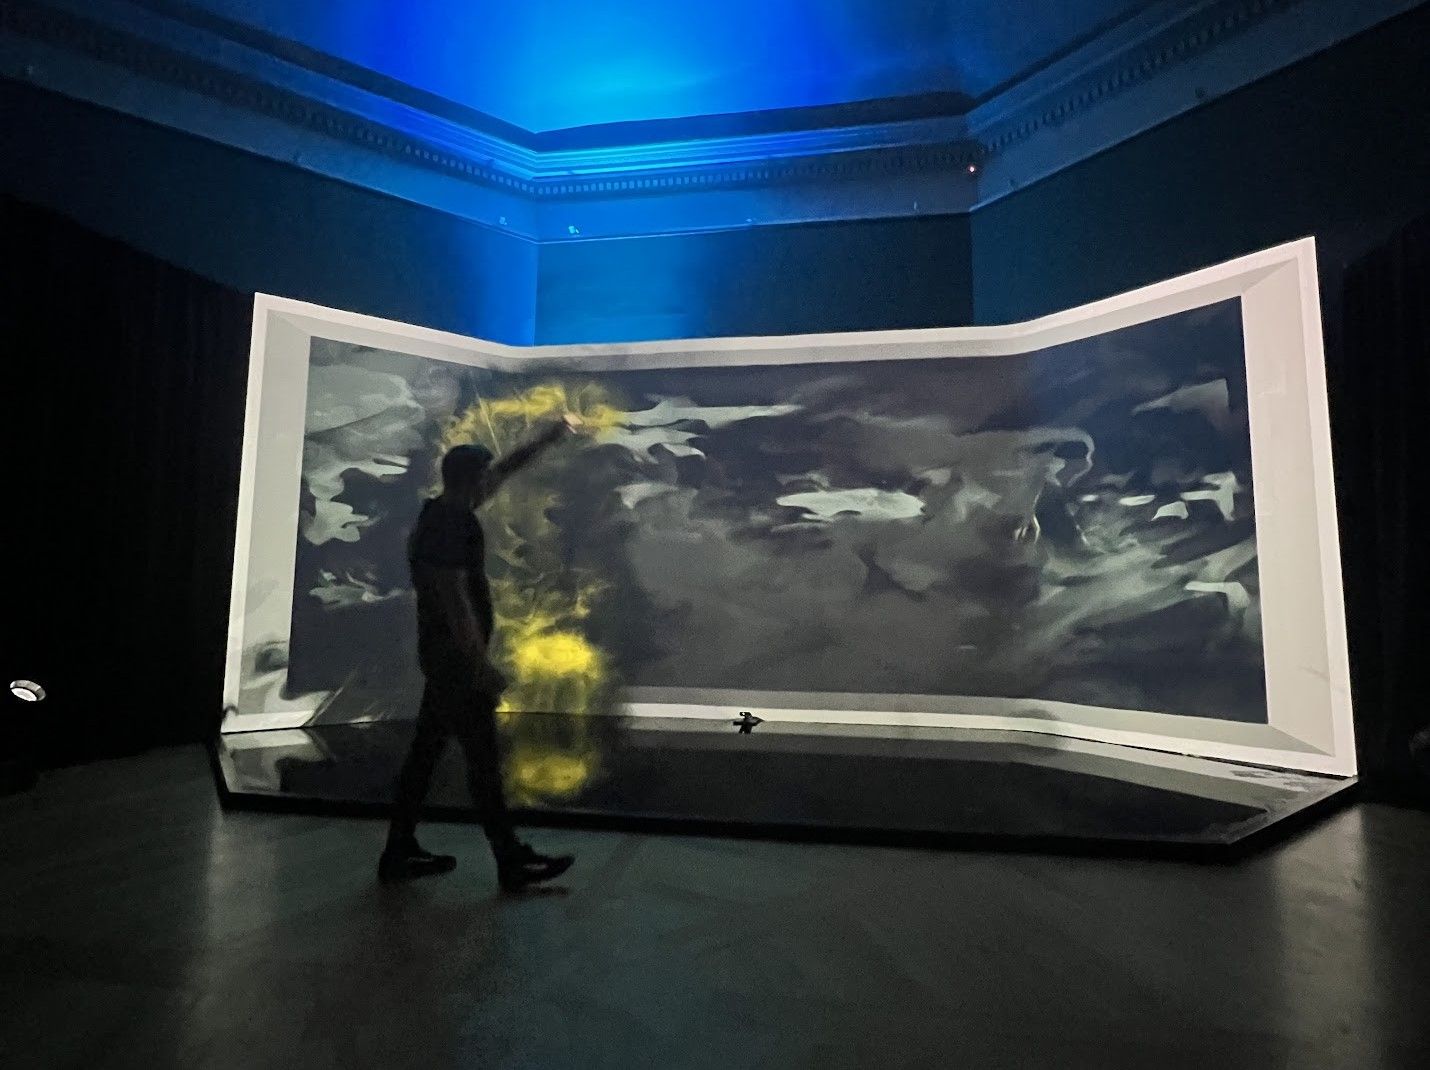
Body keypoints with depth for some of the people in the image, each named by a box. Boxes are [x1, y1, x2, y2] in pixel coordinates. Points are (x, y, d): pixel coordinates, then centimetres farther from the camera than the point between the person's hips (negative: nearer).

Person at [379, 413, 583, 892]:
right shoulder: (446, 528, -20)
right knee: (483, 758, -3)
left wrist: (550, 436, 22)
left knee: (427, 749, 15)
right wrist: (483, 667, -23)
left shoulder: (450, 512, 9)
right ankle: (512, 862, 8)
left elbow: (507, 469, 19)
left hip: (444, 655, 10)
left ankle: (400, 852, 27)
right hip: (456, 657, -10)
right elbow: (456, 602, -24)